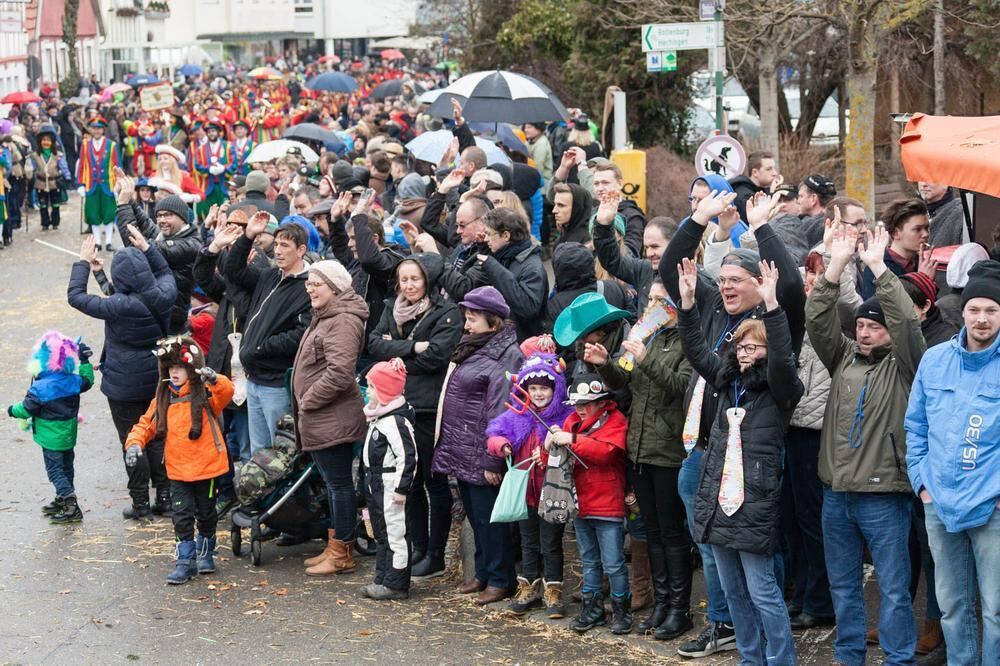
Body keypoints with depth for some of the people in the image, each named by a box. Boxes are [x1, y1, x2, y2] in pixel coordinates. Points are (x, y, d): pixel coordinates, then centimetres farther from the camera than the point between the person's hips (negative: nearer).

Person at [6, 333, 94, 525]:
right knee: (66, 468, 19)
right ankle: (62, 501, 35)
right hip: (69, 435, 7)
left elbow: (26, 409, -14)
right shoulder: (73, 381, -6)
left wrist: (13, 410, 6)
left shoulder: (39, 388, -23)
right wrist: (85, 362, 20)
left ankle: (71, 506, -10)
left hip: (51, 438, -7)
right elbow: (87, 381, 14)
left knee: (55, 471, -1)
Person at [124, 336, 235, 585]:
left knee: (206, 514, 14)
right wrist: (135, 443, -10)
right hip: (178, 470, 2)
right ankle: (185, 562, 7)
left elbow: (227, 392, -28)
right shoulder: (162, 399, 4)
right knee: (182, 516, 0)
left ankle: (206, 552, 34)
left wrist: (214, 380, -48)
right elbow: (146, 424, 7)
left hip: (207, 468, -2)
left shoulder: (205, 394, -9)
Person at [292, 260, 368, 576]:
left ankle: (341, 554, 4)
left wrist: (308, 401, -16)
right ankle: (335, 547, 25)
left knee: (339, 483, -3)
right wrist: (303, 405, 16)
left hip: (333, 419, -11)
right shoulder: (323, 317, 17)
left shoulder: (343, 321, -18)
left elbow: (339, 374, -26)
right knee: (333, 482, 17)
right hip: (319, 419, 11)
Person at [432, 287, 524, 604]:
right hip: (461, 452, 9)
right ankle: (483, 572, 27)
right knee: (475, 515, 16)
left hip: (480, 454, -9)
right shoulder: (473, 349, 15)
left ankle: (500, 579, 8)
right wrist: (447, 445, 19)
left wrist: (491, 459, -22)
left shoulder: (505, 355, -15)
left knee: (488, 517, -2)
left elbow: (500, 411, -20)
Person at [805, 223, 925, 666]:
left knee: (893, 587, -1)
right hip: (837, 492, 5)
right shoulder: (844, 357, 11)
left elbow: (906, 321, -18)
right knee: (843, 583, 13)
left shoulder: (903, 364, -2)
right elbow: (818, 320, 0)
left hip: (884, 494, -5)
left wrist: (878, 267, -18)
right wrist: (836, 265, -9)